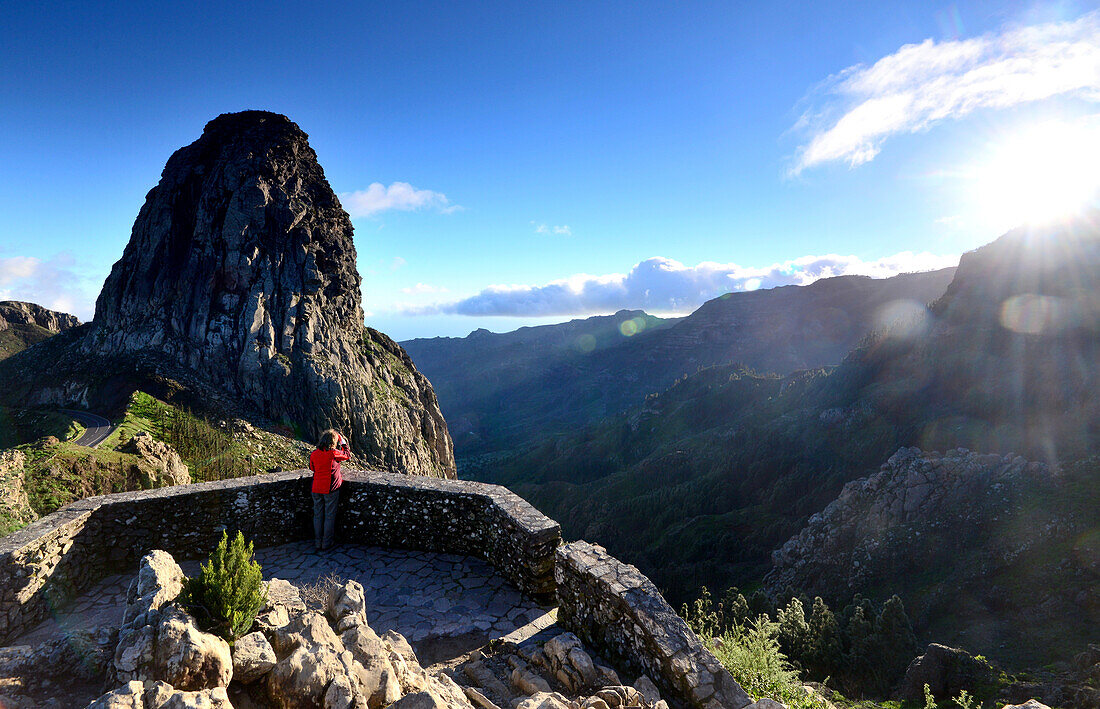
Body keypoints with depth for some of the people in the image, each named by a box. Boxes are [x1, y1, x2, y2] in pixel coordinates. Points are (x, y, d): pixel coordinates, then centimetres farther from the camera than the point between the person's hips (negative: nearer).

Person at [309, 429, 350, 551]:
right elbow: (347, 455, 2)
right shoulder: (333, 454, -16)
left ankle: (318, 543, 22)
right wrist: (343, 443, 13)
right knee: (330, 516, 8)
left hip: (316, 488, 4)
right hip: (331, 488, -4)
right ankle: (326, 544, 14)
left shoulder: (313, 454, -2)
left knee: (317, 515, 15)